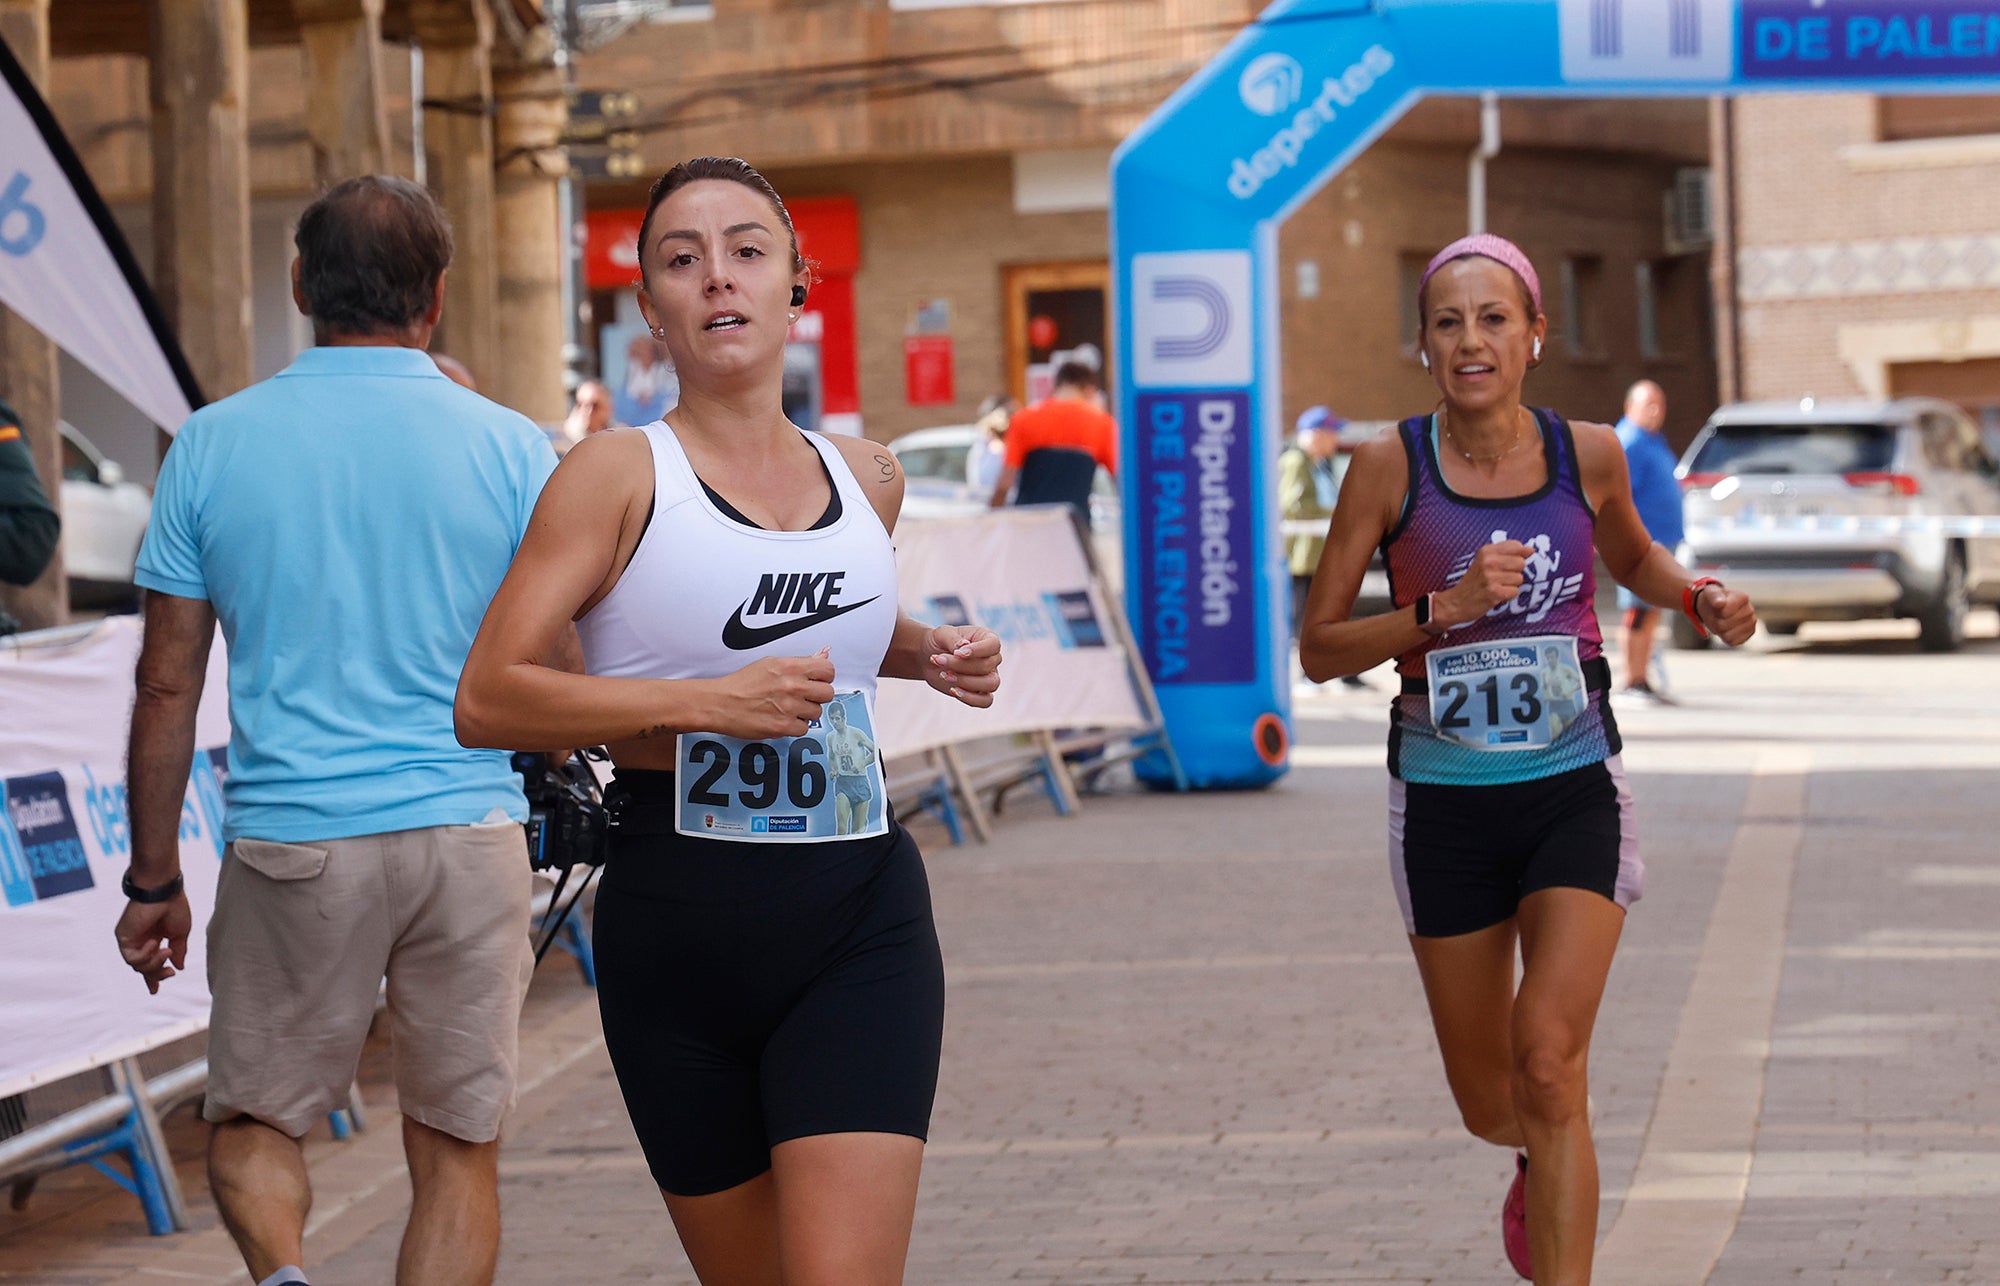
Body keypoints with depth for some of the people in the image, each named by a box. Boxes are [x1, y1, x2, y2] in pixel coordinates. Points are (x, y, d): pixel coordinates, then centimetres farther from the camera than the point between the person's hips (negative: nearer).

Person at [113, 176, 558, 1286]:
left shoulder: (213, 446, 0)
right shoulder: (507, 448, -1)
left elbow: (167, 685, 3)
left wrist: (153, 882, 9)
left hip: (290, 840, 0)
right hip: (469, 833, 0)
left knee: (251, 1123, 14)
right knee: (457, 1148, 10)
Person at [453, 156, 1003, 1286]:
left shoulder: (867, 478, 10)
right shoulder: (620, 474, -3)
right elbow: (486, 700, -12)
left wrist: (925, 651, 13)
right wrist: (708, 702, -19)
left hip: (860, 920, 2)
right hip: (677, 928, -2)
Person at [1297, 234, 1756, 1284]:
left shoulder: (1587, 454, -1)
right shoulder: (1391, 466, -7)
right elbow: (1320, 648, -6)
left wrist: (1701, 599, 0)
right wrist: (1443, 609, -21)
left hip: (1573, 791, 0)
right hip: (1445, 801, 1)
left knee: (1547, 1065, -20)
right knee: (1489, 1107, 14)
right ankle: (1540, 1167, 51)